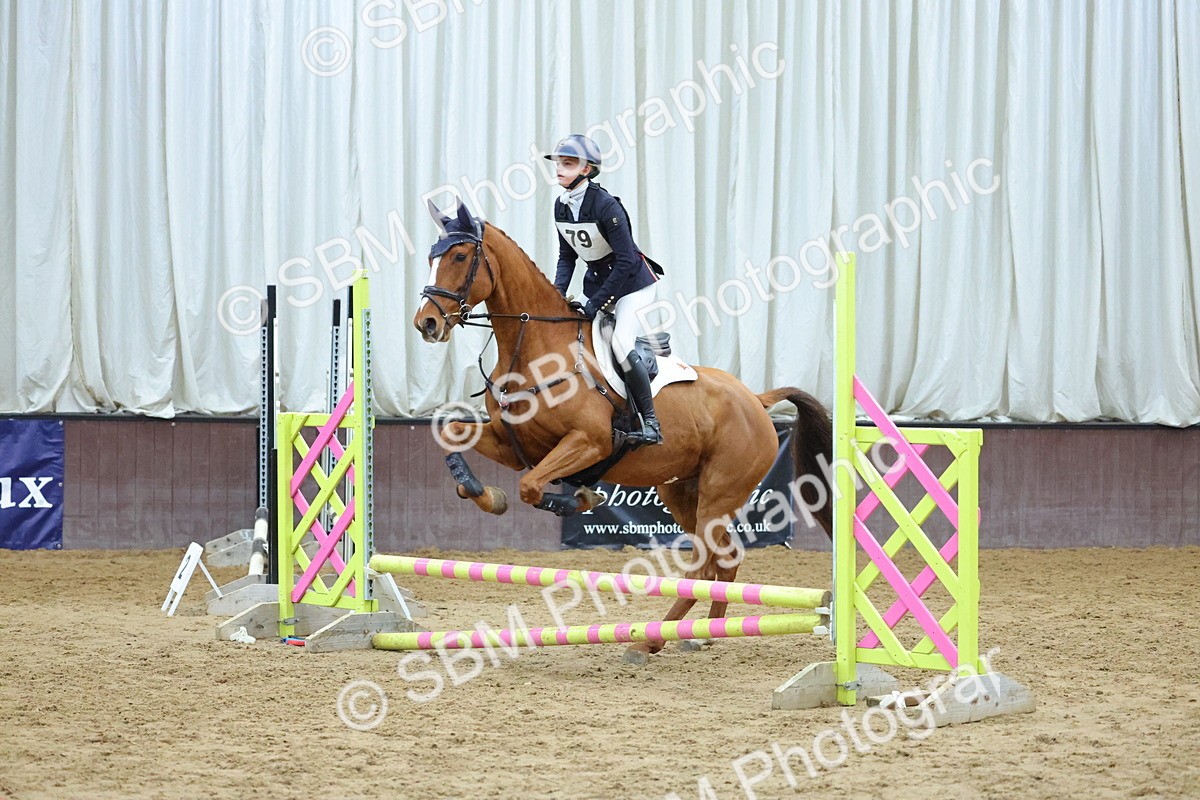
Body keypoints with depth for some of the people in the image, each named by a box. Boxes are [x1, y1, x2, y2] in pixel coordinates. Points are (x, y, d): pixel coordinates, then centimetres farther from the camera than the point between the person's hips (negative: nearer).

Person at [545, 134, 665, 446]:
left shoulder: (606, 206, -25)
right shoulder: (561, 206, -2)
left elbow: (625, 262, -25)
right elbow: (567, 256, 9)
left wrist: (595, 304, -25)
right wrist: (558, 292, -7)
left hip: (633, 283, -8)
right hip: (597, 280, 8)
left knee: (621, 343, -24)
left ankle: (650, 422, -17)